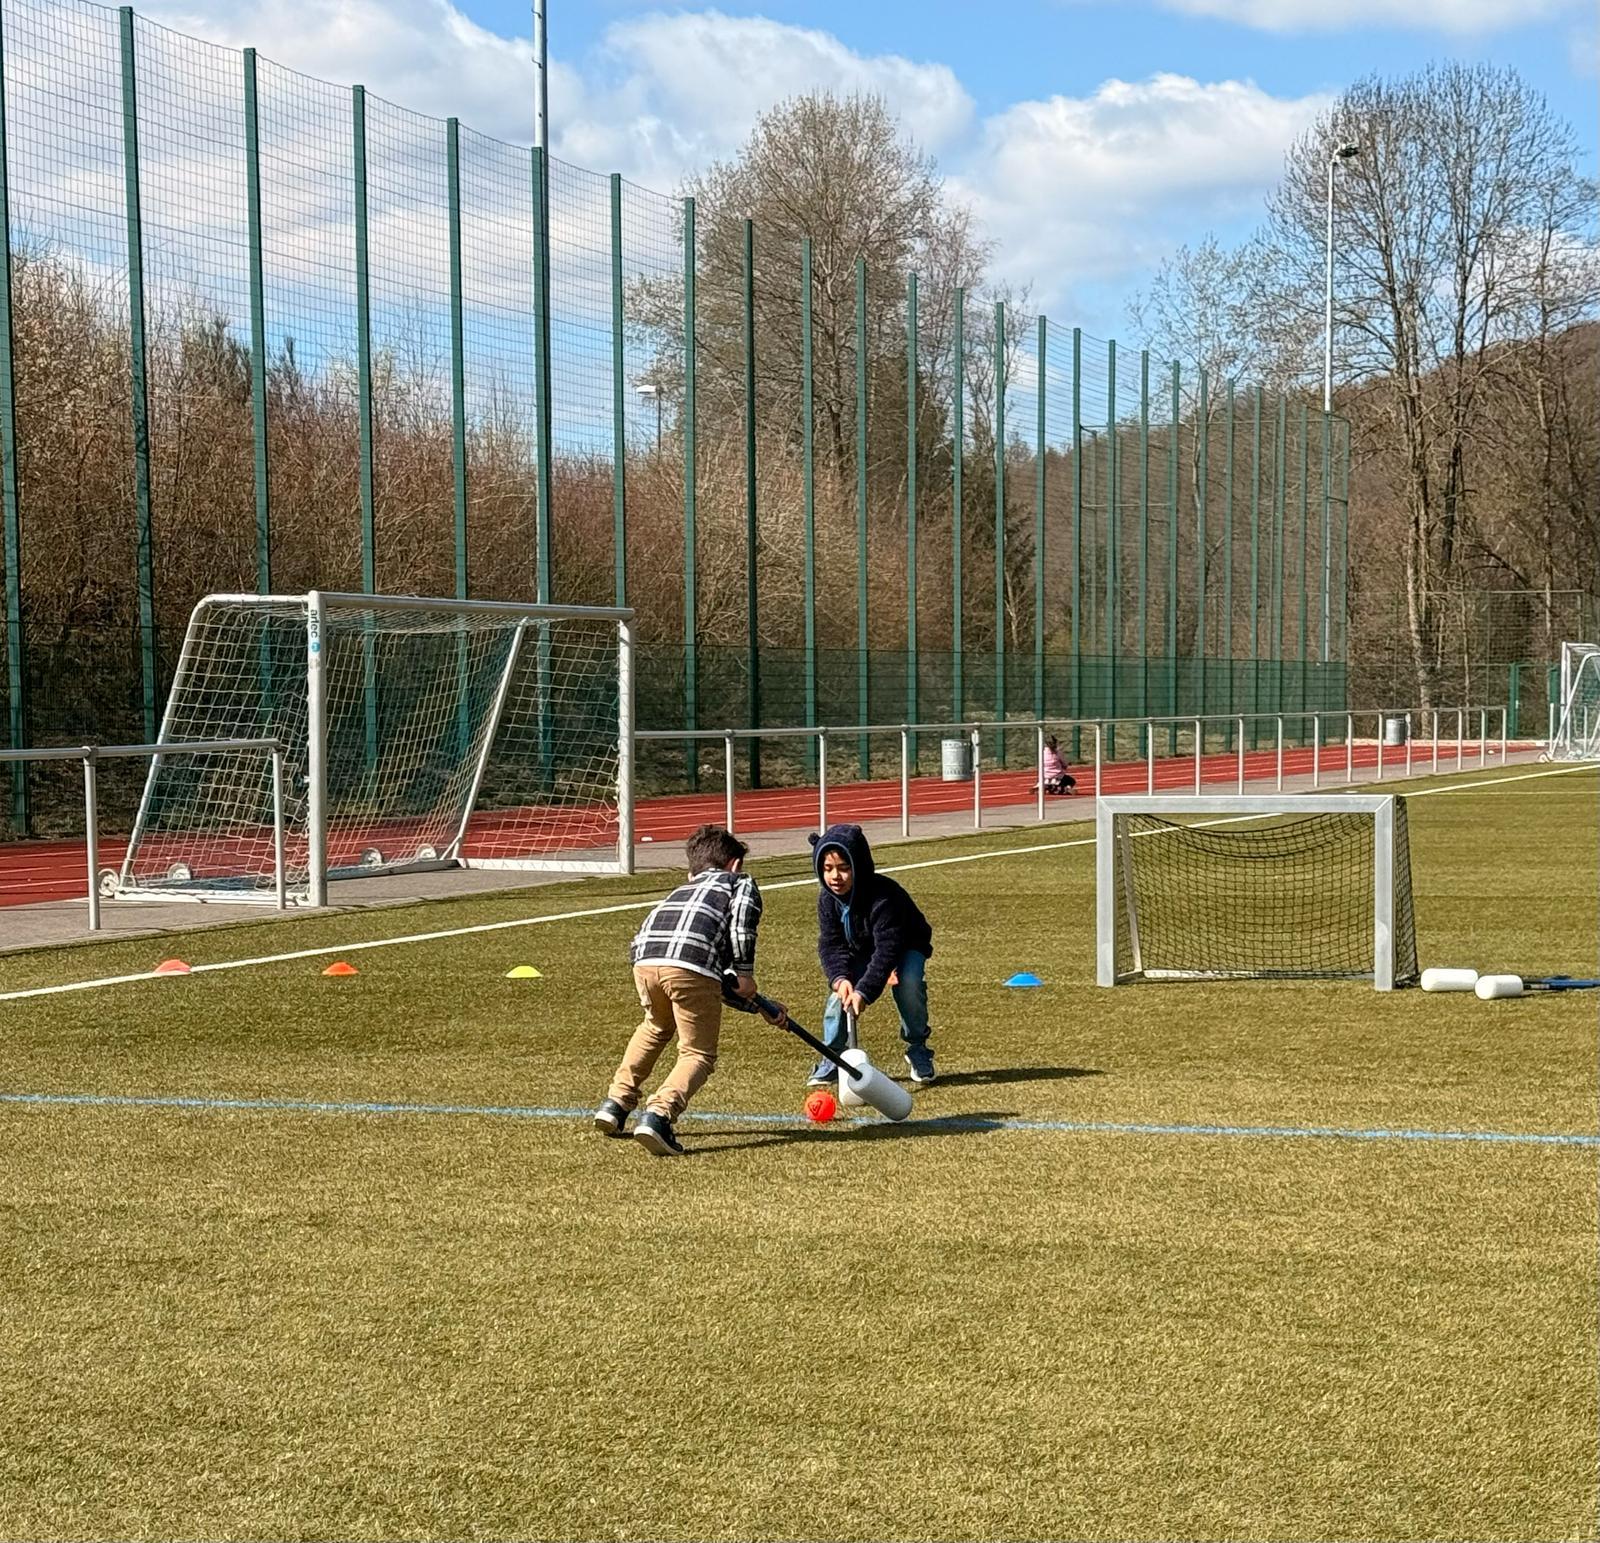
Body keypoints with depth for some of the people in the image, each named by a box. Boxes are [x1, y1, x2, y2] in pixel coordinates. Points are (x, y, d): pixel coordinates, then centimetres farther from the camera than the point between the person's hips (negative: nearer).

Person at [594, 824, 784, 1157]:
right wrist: (746, 974, 5)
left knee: (657, 1027, 35)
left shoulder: (683, 890, 42)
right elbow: (741, 919, 0)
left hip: (645, 958, 6)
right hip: (691, 963, -6)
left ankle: (617, 1103, 28)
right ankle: (659, 1114, -19)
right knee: (699, 1053, 6)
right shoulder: (742, 882, 27)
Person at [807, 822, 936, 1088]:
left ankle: (918, 1052, -9)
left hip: (905, 949, -4)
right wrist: (840, 978, -39)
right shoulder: (828, 898, -20)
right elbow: (831, 944, -19)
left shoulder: (884, 896, -38)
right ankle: (832, 1059, -6)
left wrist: (864, 991, -50)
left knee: (908, 984, -32)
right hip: (860, 951, 4)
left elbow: (887, 949, -42)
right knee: (841, 990, -21)